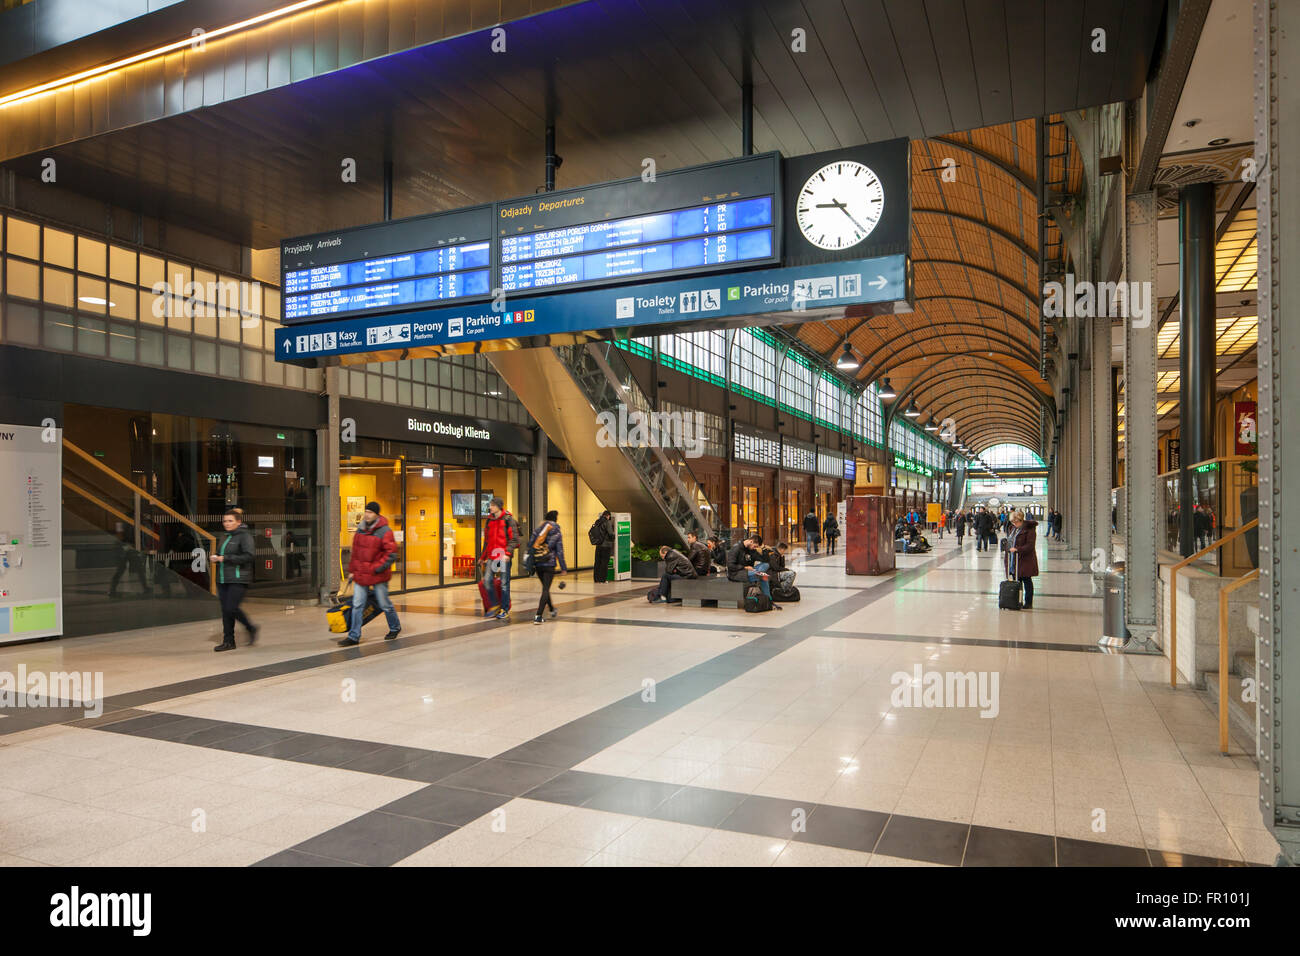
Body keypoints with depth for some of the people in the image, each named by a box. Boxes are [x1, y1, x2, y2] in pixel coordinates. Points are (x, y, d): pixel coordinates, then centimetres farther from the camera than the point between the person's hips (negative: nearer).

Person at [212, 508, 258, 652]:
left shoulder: (245, 536, -8)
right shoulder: (226, 537, 17)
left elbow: (248, 556, -18)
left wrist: (225, 558, -19)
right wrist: (215, 557, 5)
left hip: (238, 579, -8)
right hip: (223, 580, 8)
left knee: (232, 608, -14)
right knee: (225, 610, 6)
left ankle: (251, 629, 9)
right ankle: (228, 641, 12)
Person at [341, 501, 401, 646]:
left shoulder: (384, 531, -12)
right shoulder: (360, 529, 9)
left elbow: (391, 554, -15)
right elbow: (355, 551, 17)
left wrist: (376, 568, -18)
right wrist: (352, 570, 15)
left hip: (378, 576, -6)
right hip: (360, 574, 6)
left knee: (384, 604, 8)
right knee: (357, 605, 3)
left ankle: (395, 628, 30)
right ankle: (354, 637, 8)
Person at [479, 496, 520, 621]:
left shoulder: (508, 520, -5)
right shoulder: (489, 520, 13)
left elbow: (514, 539, -8)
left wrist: (508, 553, -19)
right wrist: (482, 557, 21)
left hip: (504, 555, -5)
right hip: (491, 555, 6)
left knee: (504, 583, -1)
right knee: (487, 580, -2)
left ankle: (505, 610, 7)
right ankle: (495, 605, 15)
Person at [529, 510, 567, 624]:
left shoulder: (537, 529, 6)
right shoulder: (557, 532, -4)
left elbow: (531, 545, 5)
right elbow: (559, 551, -5)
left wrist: (530, 563, 12)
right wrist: (563, 568, 0)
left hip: (537, 563, 5)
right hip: (549, 564, -5)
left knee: (545, 587, 21)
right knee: (546, 589, -3)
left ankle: (552, 610, 36)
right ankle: (538, 616, -13)